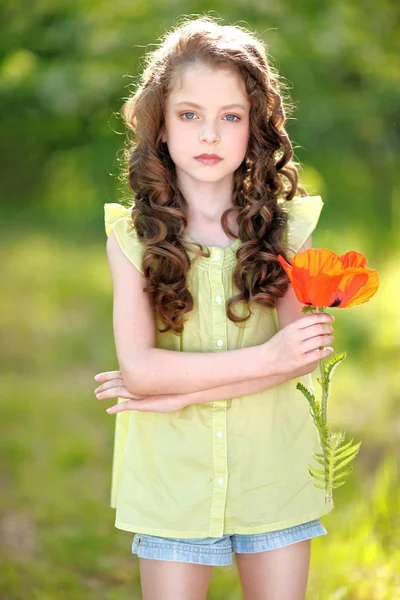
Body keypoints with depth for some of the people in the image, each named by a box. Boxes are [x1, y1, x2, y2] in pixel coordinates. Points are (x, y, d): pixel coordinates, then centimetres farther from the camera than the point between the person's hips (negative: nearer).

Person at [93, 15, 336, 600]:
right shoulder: (132, 235, -4)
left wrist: (175, 393, -15)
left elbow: (304, 357, -10)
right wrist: (267, 358, -16)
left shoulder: (287, 226, -1)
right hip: (172, 475, -1)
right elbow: (138, 368, -13)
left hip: (275, 470, 1)